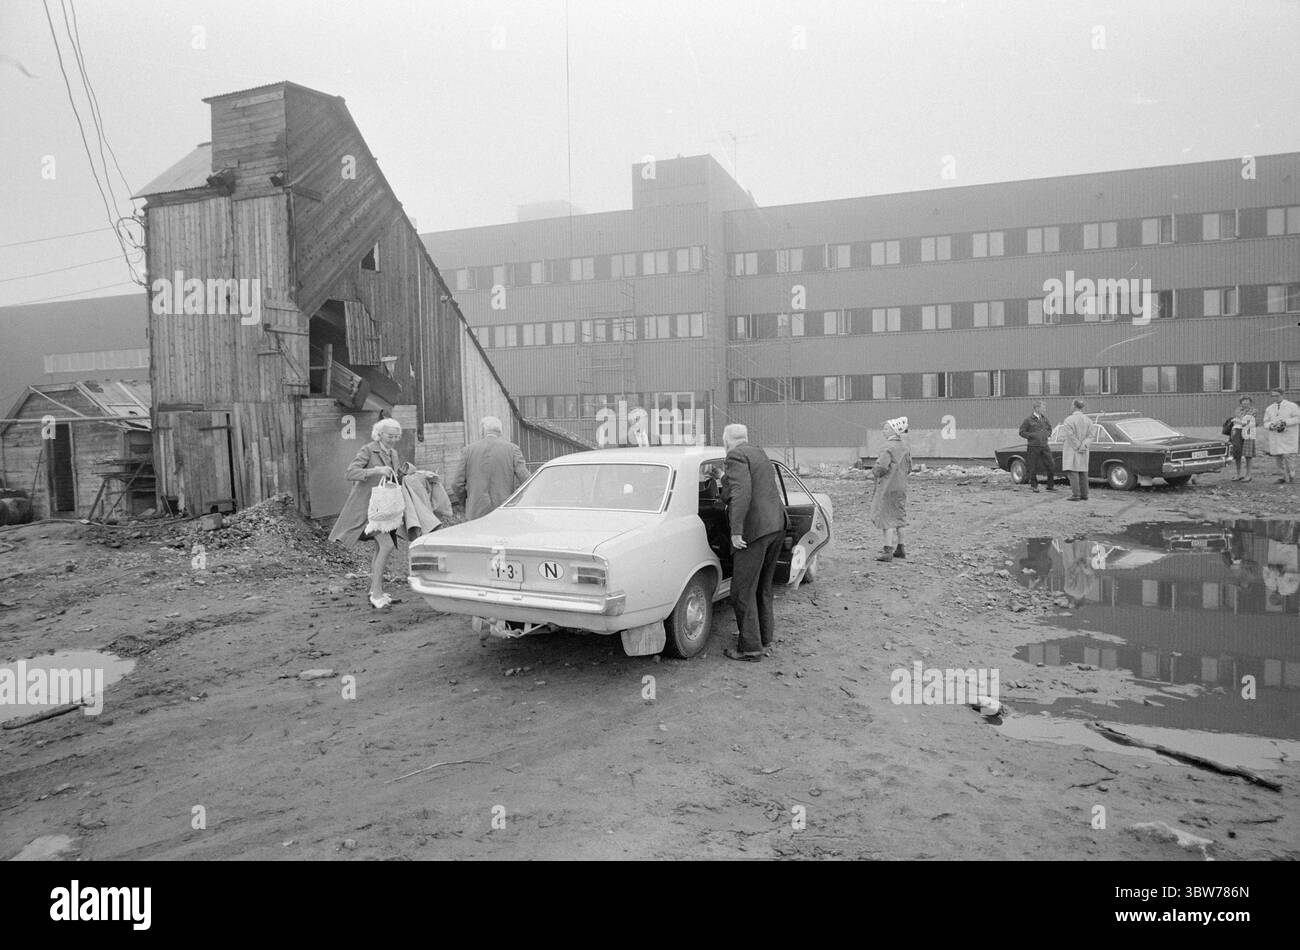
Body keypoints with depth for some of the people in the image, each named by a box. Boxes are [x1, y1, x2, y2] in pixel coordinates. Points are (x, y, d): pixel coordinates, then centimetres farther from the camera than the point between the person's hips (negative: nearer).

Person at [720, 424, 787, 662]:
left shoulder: (736, 456, -9)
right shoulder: (760, 454, 18)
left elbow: (741, 493, -23)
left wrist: (736, 531, -24)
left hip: (754, 530, -9)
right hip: (777, 525, 9)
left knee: (743, 592, -2)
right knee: (763, 586, 21)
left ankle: (750, 647, 2)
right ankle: (764, 635, 31)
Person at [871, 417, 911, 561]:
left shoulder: (888, 447, -18)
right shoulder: (904, 447, 10)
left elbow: (881, 467, -25)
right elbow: (909, 468, 16)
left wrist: (874, 471, -5)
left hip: (888, 488, -9)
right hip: (900, 487, 9)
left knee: (887, 519, -4)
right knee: (897, 519, 17)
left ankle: (888, 551, -5)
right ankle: (900, 549, 24)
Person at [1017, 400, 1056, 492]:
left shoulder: (1045, 419, 9)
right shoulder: (1029, 420, -6)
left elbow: (1049, 429, 23)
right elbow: (1022, 432, -5)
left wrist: (1047, 434, 2)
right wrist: (1033, 435, -14)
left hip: (1044, 446, 4)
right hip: (1033, 447, -4)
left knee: (1050, 466, -2)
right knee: (1033, 467, 3)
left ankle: (1050, 485, 8)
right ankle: (1034, 485, 18)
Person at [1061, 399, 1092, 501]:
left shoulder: (1069, 419, -12)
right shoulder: (1088, 420, 5)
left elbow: (1071, 436, -16)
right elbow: (1089, 436, -2)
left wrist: (1078, 447, -9)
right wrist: (1083, 446, -10)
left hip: (1072, 450, -5)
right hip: (1083, 452, 6)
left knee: (1072, 472, -5)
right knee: (1083, 472, 11)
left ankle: (1076, 495, -11)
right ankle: (1084, 495, 13)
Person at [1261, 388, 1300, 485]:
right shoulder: (1269, 409, 14)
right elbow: (1266, 423, 12)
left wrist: (1285, 422, -18)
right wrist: (1271, 426, -10)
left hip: (1288, 437, -4)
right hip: (1275, 438, 4)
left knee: (1288, 456, -11)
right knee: (1277, 457, 0)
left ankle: (1290, 477, -2)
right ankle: (1281, 477, 8)